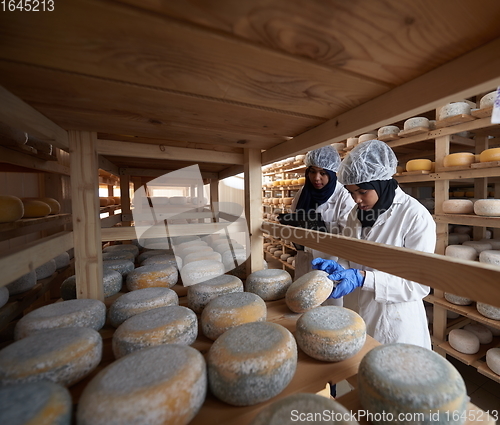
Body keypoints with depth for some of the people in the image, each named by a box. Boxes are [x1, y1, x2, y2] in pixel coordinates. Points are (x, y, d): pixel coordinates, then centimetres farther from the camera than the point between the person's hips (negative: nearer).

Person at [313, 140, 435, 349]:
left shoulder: (416, 216, -18)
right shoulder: (356, 213, -2)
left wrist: (363, 278, -29)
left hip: (396, 324, -5)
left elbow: (419, 284, -18)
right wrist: (337, 269, -15)